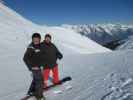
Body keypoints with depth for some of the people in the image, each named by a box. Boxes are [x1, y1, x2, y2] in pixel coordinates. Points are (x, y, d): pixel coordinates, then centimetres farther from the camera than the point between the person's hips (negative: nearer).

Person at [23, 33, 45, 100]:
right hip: (34, 67, -9)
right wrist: (31, 66, -24)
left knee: (36, 79, 23)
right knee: (40, 81, 0)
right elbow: (25, 58, -25)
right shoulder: (31, 48, -23)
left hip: (38, 66, 9)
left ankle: (31, 91, 43)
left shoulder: (39, 45, 1)